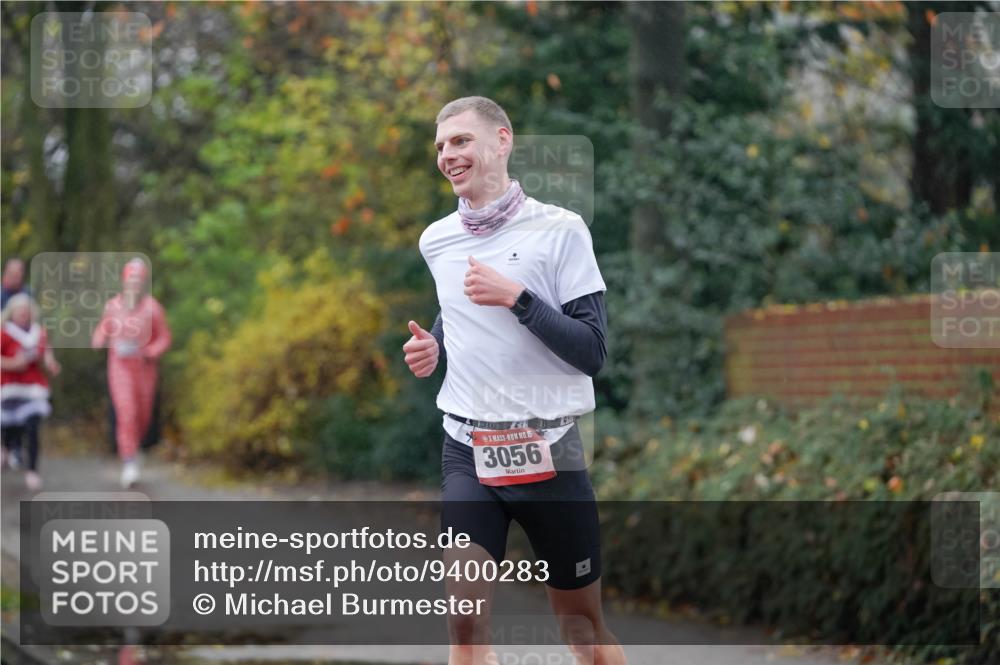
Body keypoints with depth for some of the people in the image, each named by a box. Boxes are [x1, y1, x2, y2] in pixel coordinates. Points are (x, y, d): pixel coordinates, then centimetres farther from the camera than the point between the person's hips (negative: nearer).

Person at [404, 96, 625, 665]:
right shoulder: (436, 241, 7)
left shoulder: (560, 229, -8)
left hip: (547, 451, -3)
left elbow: (593, 351, -11)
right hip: (467, 453, 3)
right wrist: (433, 347, 7)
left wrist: (519, 298, -21)